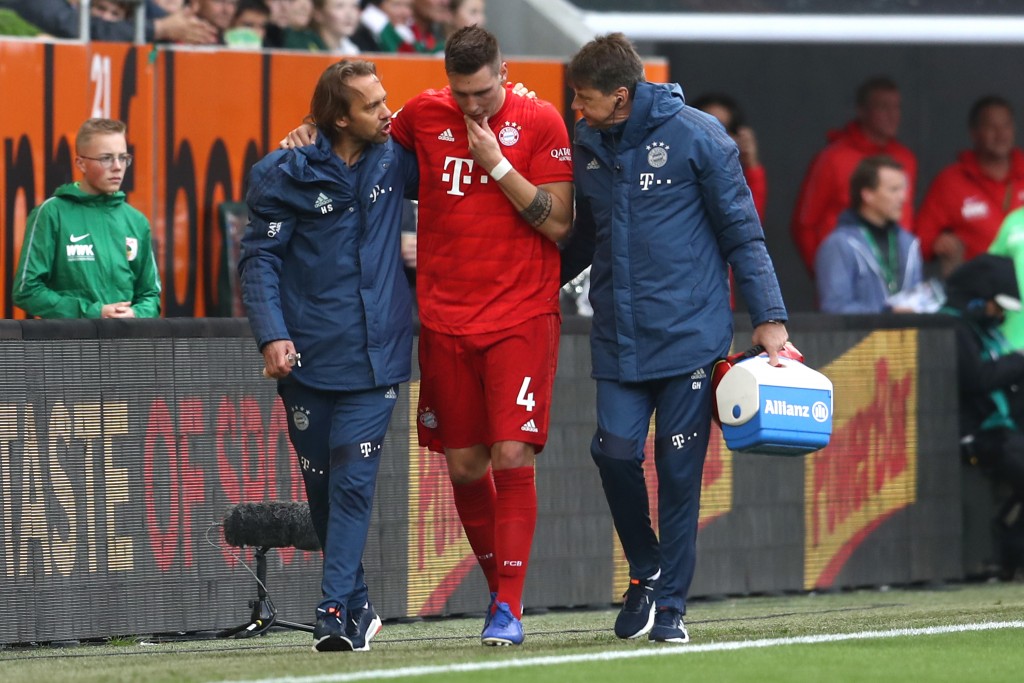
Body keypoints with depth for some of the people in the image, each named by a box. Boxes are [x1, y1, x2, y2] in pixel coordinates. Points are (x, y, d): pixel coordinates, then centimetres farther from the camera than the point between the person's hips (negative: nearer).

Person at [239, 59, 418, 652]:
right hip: (308, 355, -1)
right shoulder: (287, 174, -5)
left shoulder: (395, 160, 4)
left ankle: (340, 609, -14)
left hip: (376, 353, 1)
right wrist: (272, 334, -16)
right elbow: (259, 258, -4)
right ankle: (358, 604, 20)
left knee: (354, 479, -11)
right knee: (323, 485, 6)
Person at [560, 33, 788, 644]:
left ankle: (671, 604, 10)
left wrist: (768, 317, -6)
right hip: (618, 337, 4)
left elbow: (742, 232, -3)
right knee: (615, 452, -9)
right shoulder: (586, 148, 8)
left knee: (679, 468, -1)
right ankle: (646, 572, 16)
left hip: (690, 334, -4)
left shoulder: (695, 136, -7)